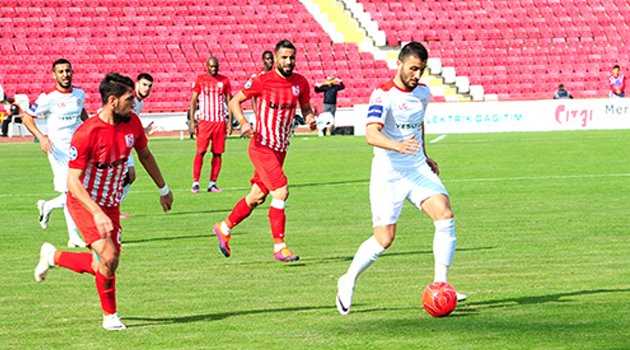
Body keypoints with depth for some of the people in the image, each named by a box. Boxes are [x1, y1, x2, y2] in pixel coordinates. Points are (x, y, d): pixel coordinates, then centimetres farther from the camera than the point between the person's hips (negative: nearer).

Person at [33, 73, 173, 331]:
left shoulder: (132, 123, -7)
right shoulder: (87, 133, -27)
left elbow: (144, 155, 14)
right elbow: (72, 181, -26)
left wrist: (163, 189, 21)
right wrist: (97, 213, -35)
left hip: (111, 203, 7)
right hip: (84, 203, -7)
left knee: (106, 264, 5)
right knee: (109, 257, -18)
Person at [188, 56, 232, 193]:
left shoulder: (224, 81, 7)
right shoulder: (200, 80, 4)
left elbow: (229, 102, 9)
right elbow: (193, 101, 5)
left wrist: (230, 122, 2)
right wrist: (192, 121, -3)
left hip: (220, 121, 2)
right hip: (204, 120, -2)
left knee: (217, 153, 2)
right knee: (200, 151, -8)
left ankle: (212, 183, 7)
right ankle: (195, 182, -6)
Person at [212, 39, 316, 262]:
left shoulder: (300, 83, 2)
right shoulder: (262, 81, -11)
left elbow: (305, 108, 16)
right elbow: (235, 100, -2)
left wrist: (310, 118, -8)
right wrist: (243, 122, -19)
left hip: (280, 149, 6)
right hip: (262, 146, -6)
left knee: (257, 196, 14)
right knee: (281, 191, -17)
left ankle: (224, 228, 35)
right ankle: (279, 247, -10)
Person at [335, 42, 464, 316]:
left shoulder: (422, 93, 8)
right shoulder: (383, 95, -15)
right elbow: (371, 134, -29)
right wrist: (397, 146, -46)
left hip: (418, 170, 6)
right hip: (388, 175, -6)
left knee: (445, 216, -16)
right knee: (384, 239, -8)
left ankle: (440, 284, -8)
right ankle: (348, 282, 17)